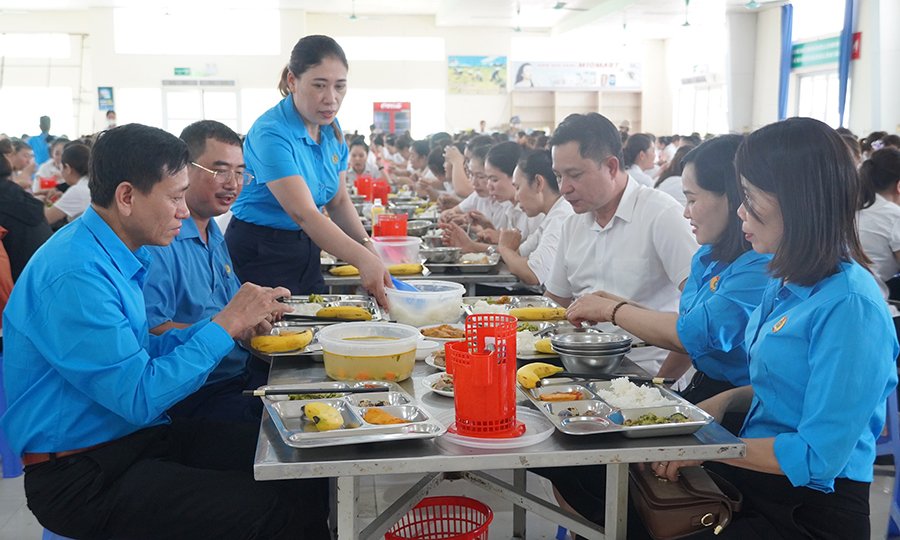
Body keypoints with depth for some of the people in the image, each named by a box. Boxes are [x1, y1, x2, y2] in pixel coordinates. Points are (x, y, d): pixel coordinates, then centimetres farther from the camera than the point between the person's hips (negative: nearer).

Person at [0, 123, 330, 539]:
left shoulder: (113, 254, 7)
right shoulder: (75, 276, -22)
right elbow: (140, 399, -23)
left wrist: (231, 323, 0)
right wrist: (225, 324, -18)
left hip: (136, 435, 9)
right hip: (82, 476, -9)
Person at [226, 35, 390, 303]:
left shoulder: (332, 130, 2)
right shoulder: (270, 134, -22)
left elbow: (339, 201, 6)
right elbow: (302, 213, -31)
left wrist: (367, 246, -12)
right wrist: (362, 259, -41)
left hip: (307, 255, 7)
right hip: (259, 256, -7)